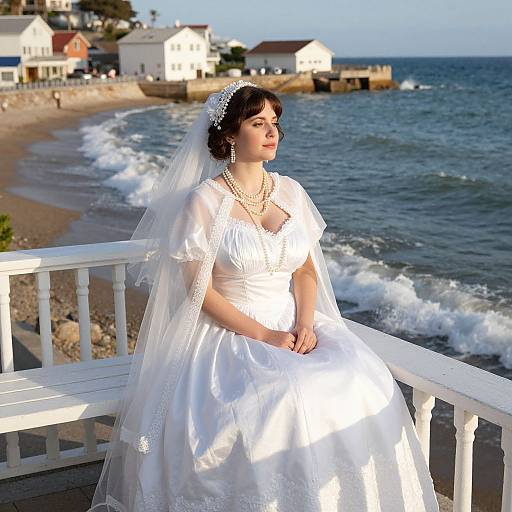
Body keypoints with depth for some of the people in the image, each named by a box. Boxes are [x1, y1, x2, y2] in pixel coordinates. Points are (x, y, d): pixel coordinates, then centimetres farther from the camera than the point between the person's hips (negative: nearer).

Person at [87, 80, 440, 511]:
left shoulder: (290, 192, 8)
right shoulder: (204, 201, -7)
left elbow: (306, 270, 11)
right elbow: (200, 292, -9)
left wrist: (305, 324, -8)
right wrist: (263, 336, -17)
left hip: (293, 325, 5)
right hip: (228, 334, -4)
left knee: (360, 386, -19)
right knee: (282, 401, -31)